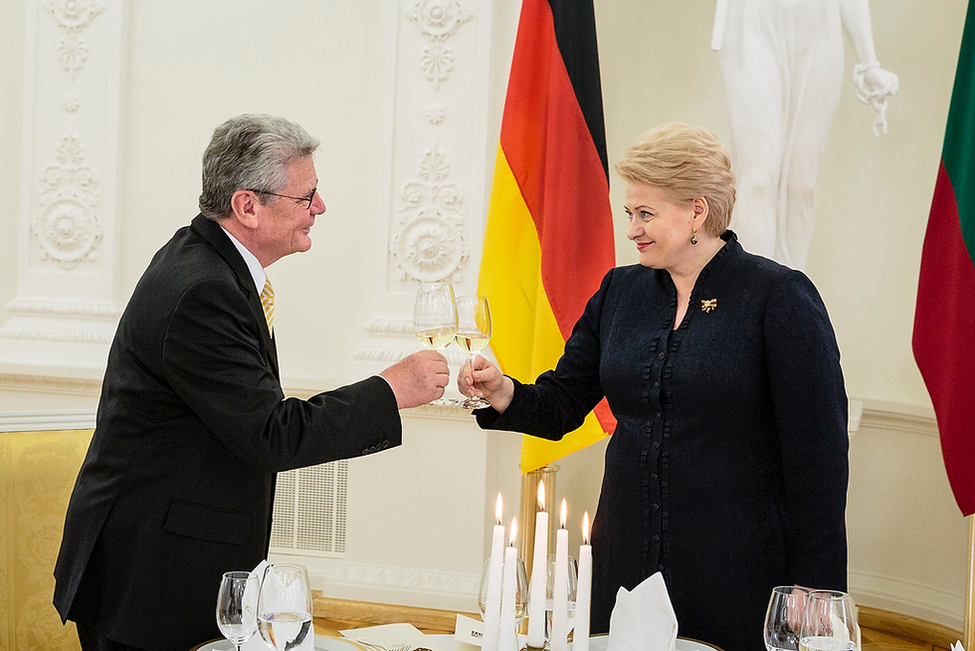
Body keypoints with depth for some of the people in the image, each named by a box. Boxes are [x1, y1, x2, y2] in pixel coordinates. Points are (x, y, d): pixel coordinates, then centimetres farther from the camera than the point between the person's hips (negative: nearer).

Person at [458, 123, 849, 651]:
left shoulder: (780, 298, -7)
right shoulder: (620, 293, 10)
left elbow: (817, 455, -9)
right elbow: (561, 404, 13)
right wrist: (503, 394, -10)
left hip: (736, 574, -5)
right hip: (626, 565, 5)